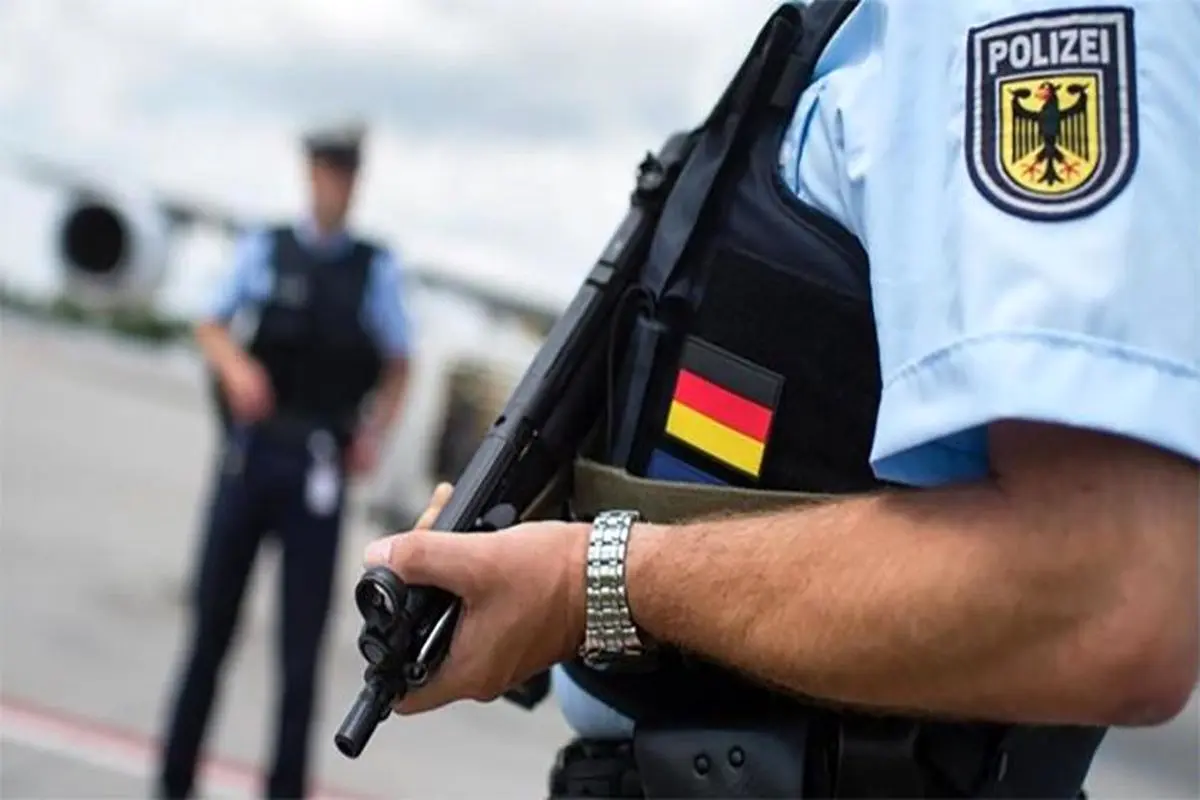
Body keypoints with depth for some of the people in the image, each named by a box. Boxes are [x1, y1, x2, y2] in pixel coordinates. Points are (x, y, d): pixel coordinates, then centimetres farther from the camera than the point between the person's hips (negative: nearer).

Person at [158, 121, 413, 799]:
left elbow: (399, 366, 8)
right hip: (250, 450, 1)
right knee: (213, 622, 7)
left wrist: (374, 435, -7)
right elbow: (212, 328, 5)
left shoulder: (377, 267, 4)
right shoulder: (264, 249, 7)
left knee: (302, 640, -1)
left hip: (320, 468, -1)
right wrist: (236, 367, -16)